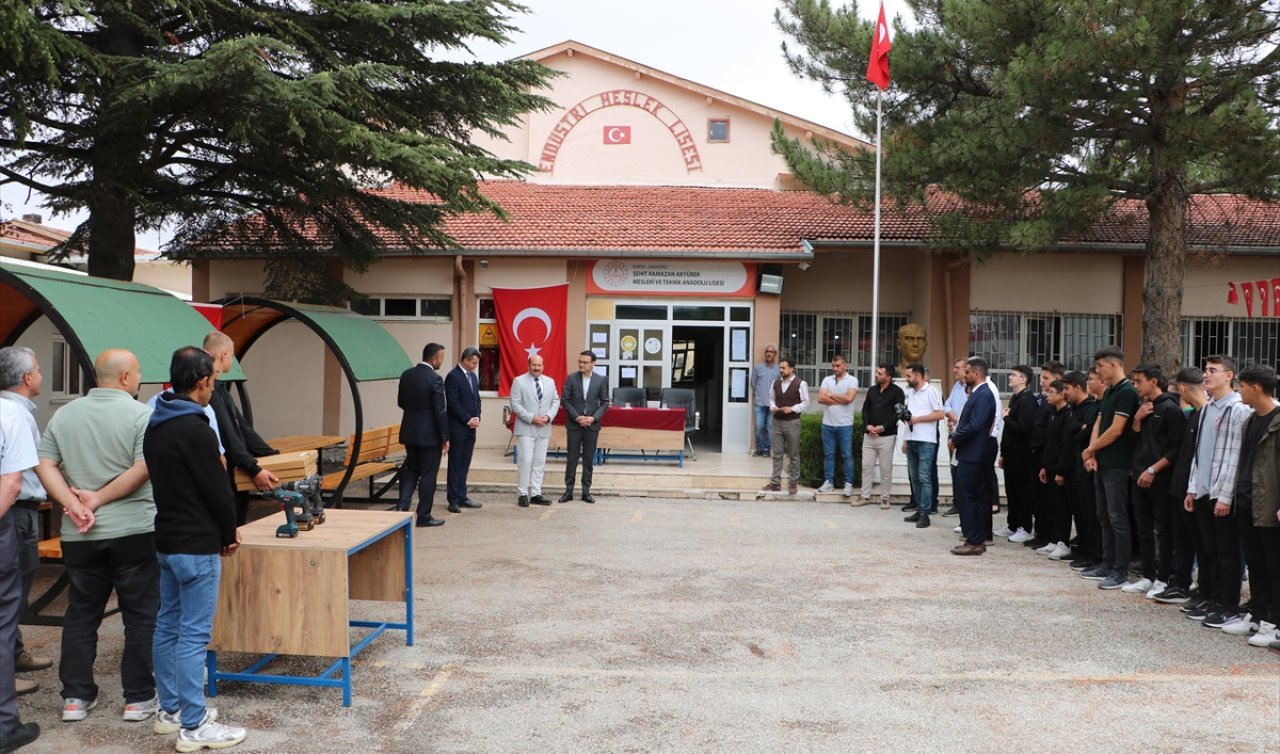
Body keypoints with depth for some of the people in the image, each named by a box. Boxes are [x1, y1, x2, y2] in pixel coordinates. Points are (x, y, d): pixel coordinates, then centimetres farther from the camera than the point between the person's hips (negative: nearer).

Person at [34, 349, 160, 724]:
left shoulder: (64, 415, 7)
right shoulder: (141, 415, -9)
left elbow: (44, 465, 0)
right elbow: (142, 470, -19)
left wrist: (74, 505, -7)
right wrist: (99, 499, -10)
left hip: (78, 536, 5)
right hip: (133, 531, -5)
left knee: (80, 614, 15)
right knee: (141, 615, 6)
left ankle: (75, 697, 21)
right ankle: (139, 698, 11)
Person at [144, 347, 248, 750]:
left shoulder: (155, 426, 9)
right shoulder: (196, 429, -20)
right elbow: (217, 490, -18)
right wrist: (229, 534, 0)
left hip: (166, 540, 10)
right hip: (196, 546, -10)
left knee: (168, 626, 16)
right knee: (193, 634, -4)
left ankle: (170, 710, 28)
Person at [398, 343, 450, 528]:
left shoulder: (407, 374, 3)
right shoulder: (435, 379, -17)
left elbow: (400, 402, 12)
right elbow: (440, 411, -16)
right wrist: (446, 437, -9)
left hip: (409, 431, 6)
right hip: (429, 434, -6)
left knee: (410, 470, 17)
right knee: (428, 474, 3)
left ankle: (402, 507, 6)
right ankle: (424, 516, 9)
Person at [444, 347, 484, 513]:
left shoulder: (473, 376, 14)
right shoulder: (453, 376, -11)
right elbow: (453, 403, -16)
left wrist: (476, 418, 3)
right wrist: (468, 420, -13)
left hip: (470, 427, 7)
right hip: (457, 428, -7)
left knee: (464, 465, 9)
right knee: (455, 465, -1)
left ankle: (461, 496, 15)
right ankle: (453, 500, 4)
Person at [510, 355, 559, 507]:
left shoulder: (550, 382, 12)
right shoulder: (519, 381, -2)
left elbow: (556, 401, 11)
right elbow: (515, 404, -7)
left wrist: (548, 417, -7)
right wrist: (531, 418, -16)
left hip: (544, 429, 5)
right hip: (526, 429, -4)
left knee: (539, 462, 6)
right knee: (525, 461, -7)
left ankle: (535, 494, 12)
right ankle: (522, 494, 1)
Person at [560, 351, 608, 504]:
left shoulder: (601, 380, 1)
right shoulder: (571, 378, 0)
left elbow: (605, 402, 2)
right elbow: (565, 400, -2)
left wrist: (594, 418, -11)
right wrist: (577, 417, -12)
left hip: (592, 425, 1)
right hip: (574, 424, -1)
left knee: (588, 459, 6)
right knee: (572, 458, 3)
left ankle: (586, 492, 13)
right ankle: (568, 491, 11)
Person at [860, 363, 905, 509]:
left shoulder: (896, 392, -4)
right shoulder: (872, 390, 13)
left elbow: (898, 413, -10)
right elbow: (865, 409, 13)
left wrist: (882, 427, -15)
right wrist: (867, 425, -4)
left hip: (887, 436, -5)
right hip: (869, 435, 5)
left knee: (886, 468, 1)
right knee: (866, 466, 5)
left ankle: (885, 498, 10)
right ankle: (865, 496, 13)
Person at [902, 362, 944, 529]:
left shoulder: (930, 392, -7)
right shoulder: (911, 393, 16)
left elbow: (940, 414, -13)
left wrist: (917, 419, -14)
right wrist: (905, 417, 3)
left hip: (926, 441, -8)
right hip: (911, 440, 8)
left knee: (924, 477, -7)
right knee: (914, 477, 10)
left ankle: (924, 514, -6)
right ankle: (919, 510, 16)